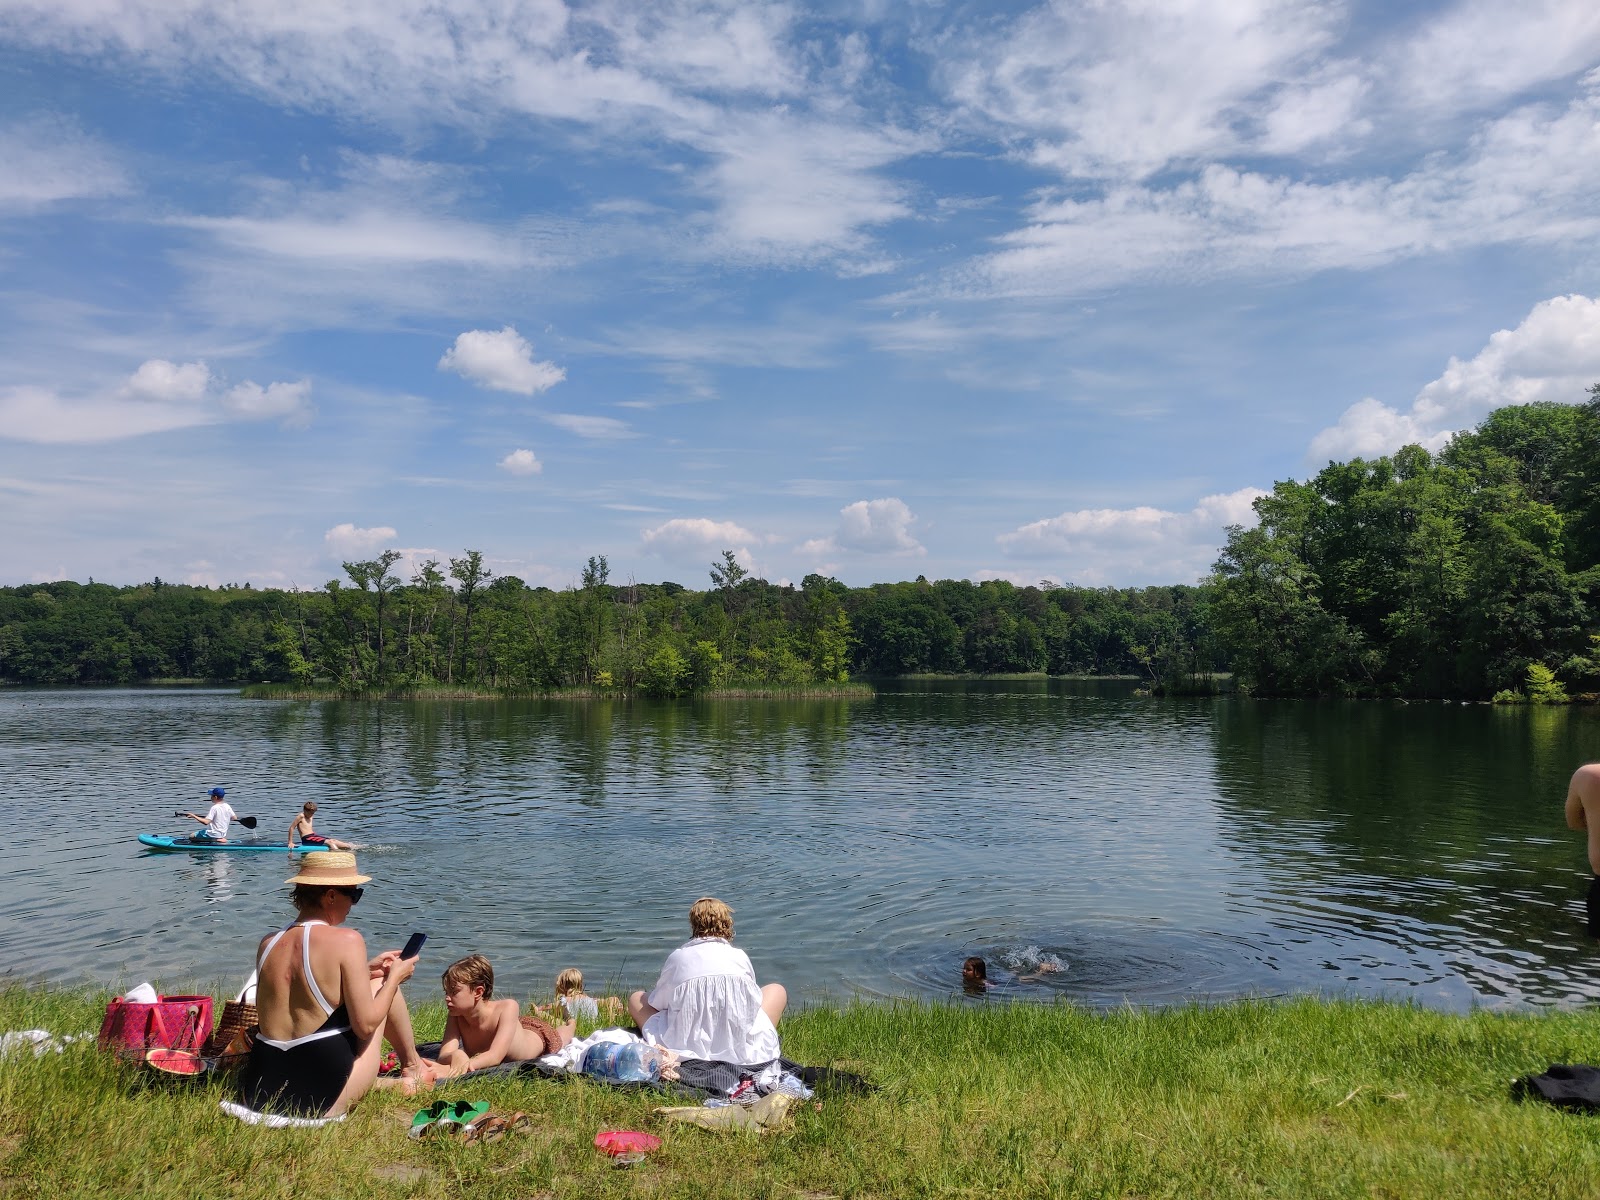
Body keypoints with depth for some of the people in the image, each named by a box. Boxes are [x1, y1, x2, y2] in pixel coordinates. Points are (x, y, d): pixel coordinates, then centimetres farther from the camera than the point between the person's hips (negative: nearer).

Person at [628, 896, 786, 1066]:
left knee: (636, 999, 21)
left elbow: (657, 1002, 9)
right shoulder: (740, 957, 1)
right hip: (742, 1050, -1)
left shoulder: (677, 957, -1)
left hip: (686, 1050, 1)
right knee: (777, 990, 24)